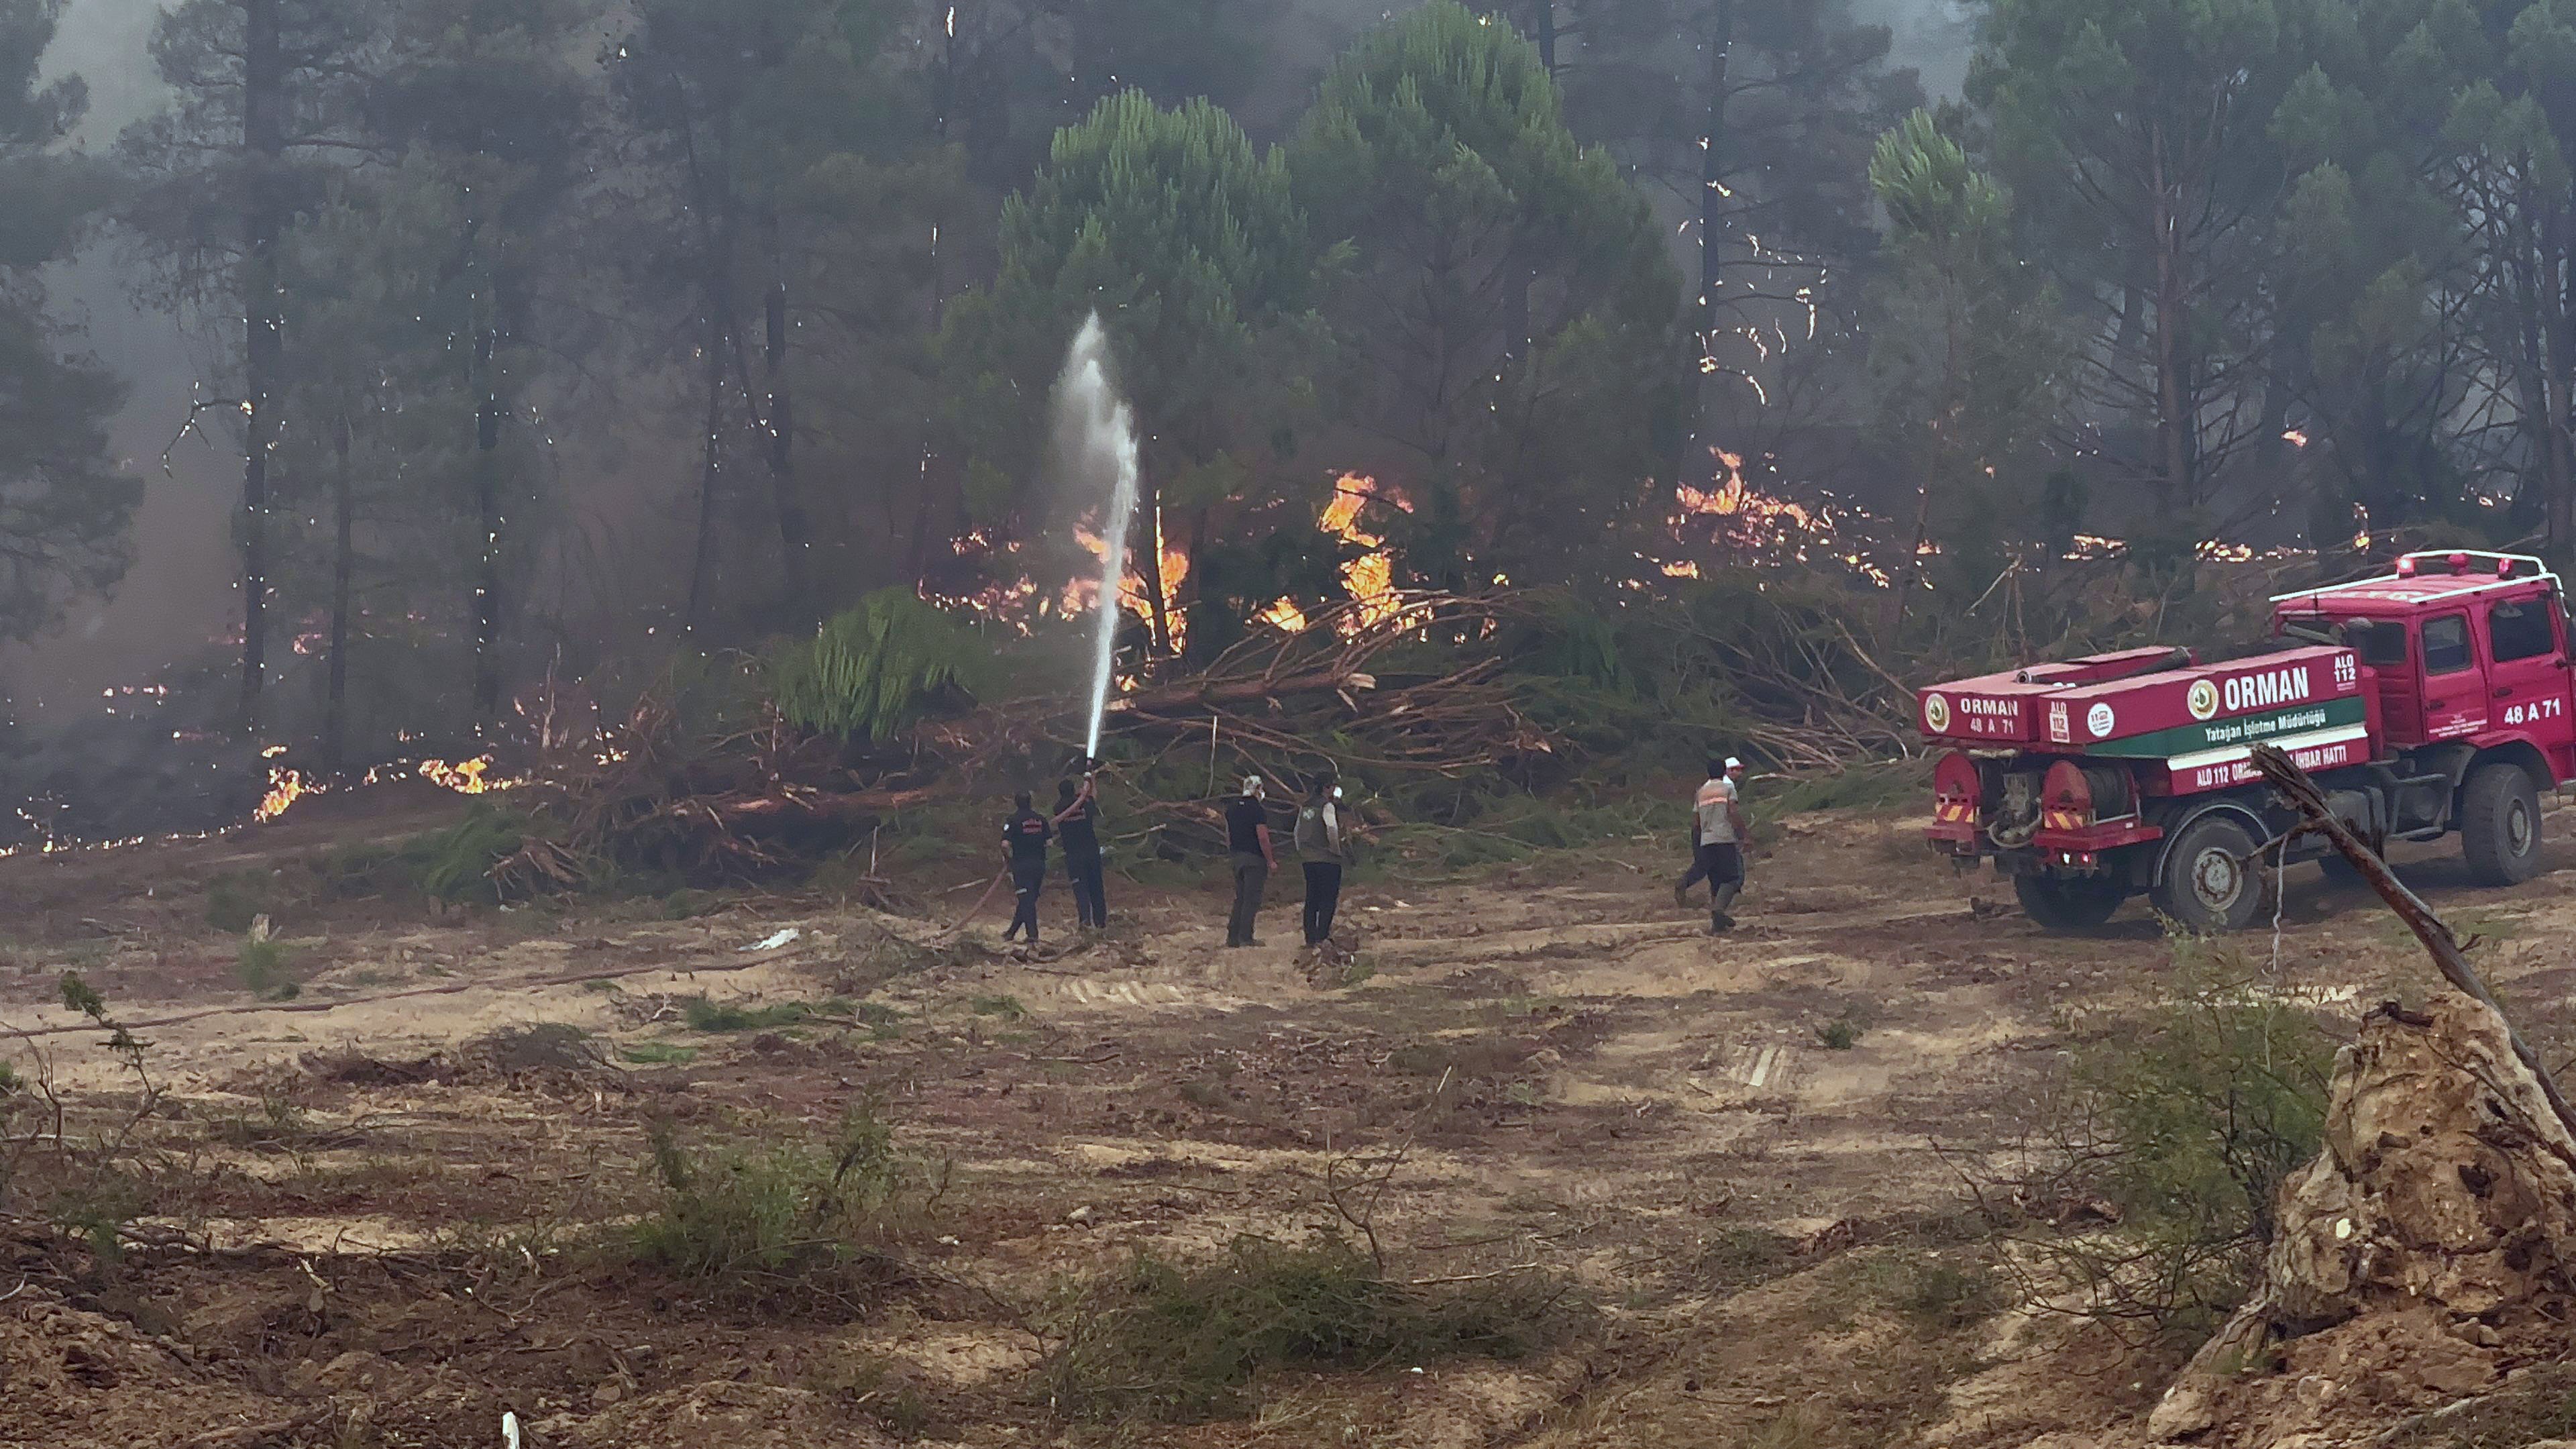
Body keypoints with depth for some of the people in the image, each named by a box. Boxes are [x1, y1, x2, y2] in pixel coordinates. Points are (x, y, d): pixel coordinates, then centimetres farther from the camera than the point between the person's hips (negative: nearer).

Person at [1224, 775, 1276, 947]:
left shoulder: (1232, 808, 10)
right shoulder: (1258, 810, -13)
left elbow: (1228, 836, 16)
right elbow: (1263, 838, -17)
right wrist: (1271, 861, -11)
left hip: (1237, 857, 7)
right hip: (1255, 859, -7)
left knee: (1240, 899, 13)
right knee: (1251, 899, -4)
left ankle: (1233, 936, 11)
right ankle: (1246, 938, -6)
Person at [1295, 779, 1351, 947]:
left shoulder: (1305, 806, 12)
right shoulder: (1327, 806, -11)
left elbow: (1297, 831, 17)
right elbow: (1332, 830, -21)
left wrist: (1301, 852, 24)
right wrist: (1337, 851, -9)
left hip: (1308, 858, 7)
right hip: (1327, 859, -7)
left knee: (1311, 899, 11)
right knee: (1328, 899, -3)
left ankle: (1310, 937, 11)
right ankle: (1322, 937, -8)